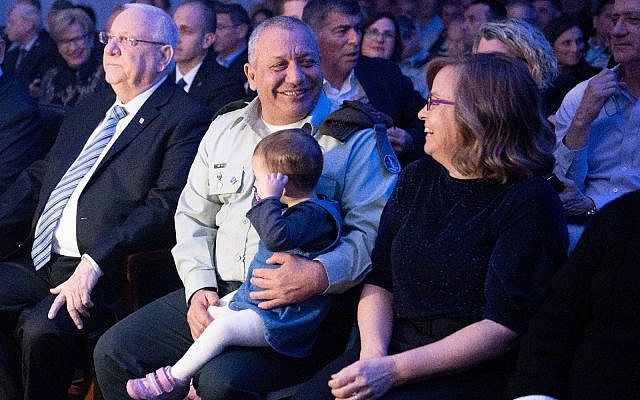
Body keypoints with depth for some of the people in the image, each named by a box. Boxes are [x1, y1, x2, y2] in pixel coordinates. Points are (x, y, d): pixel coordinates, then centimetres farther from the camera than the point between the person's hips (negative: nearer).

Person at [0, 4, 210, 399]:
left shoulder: (185, 120, -5)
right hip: (35, 260, 8)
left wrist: (93, 263, -25)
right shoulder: (89, 109, 20)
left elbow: (166, 208, -17)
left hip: (105, 277, -8)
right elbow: (39, 178, 19)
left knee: (42, 329, -30)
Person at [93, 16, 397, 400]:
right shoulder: (224, 130, 16)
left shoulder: (357, 138, -2)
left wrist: (321, 275, -29)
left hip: (304, 310, -6)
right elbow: (194, 219, 18)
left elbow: (374, 231, -11)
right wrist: (199, 287, 1)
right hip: (216, 293, 6)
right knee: (113, 353, -5)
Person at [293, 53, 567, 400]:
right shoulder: (417, 179, 12)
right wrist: (373, 353, -10)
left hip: (471, 371, -6)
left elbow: (504, 325, -14)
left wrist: (393, 371, -20)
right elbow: (379, 280, 10)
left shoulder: (528, 201, -8)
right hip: (395, 344, 6)